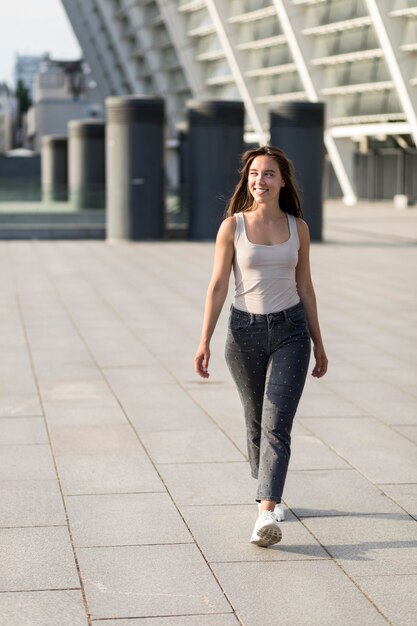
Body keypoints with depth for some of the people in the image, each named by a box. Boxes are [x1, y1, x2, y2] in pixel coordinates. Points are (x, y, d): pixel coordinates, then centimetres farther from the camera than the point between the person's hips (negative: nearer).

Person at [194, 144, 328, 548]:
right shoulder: (232, 226, -3)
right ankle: (268, 493, 36)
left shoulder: (297, 228, 2)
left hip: (290, 331, 0)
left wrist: (318, 343, 13)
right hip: (245, 331, 0)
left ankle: (266, 515, -18)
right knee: (256, 422, 13)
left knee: (277, 425, -11)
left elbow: (305, 288, 9)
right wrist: (204, 341, -10)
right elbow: (218, 286, -4)